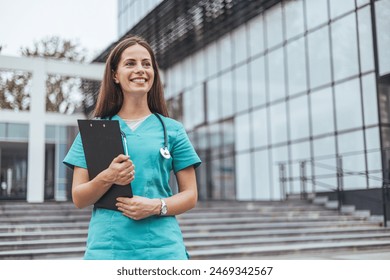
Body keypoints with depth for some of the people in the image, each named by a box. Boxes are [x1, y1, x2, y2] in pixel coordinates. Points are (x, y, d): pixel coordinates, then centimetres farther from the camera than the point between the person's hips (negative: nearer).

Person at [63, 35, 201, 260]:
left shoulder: (172, 129, 8)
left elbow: (190, 195, 7)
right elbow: (78, 199, 6)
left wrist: (156, 206, -11)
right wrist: (107, 178, -14)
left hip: (163, 247, 0)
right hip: (107, 245, 0)